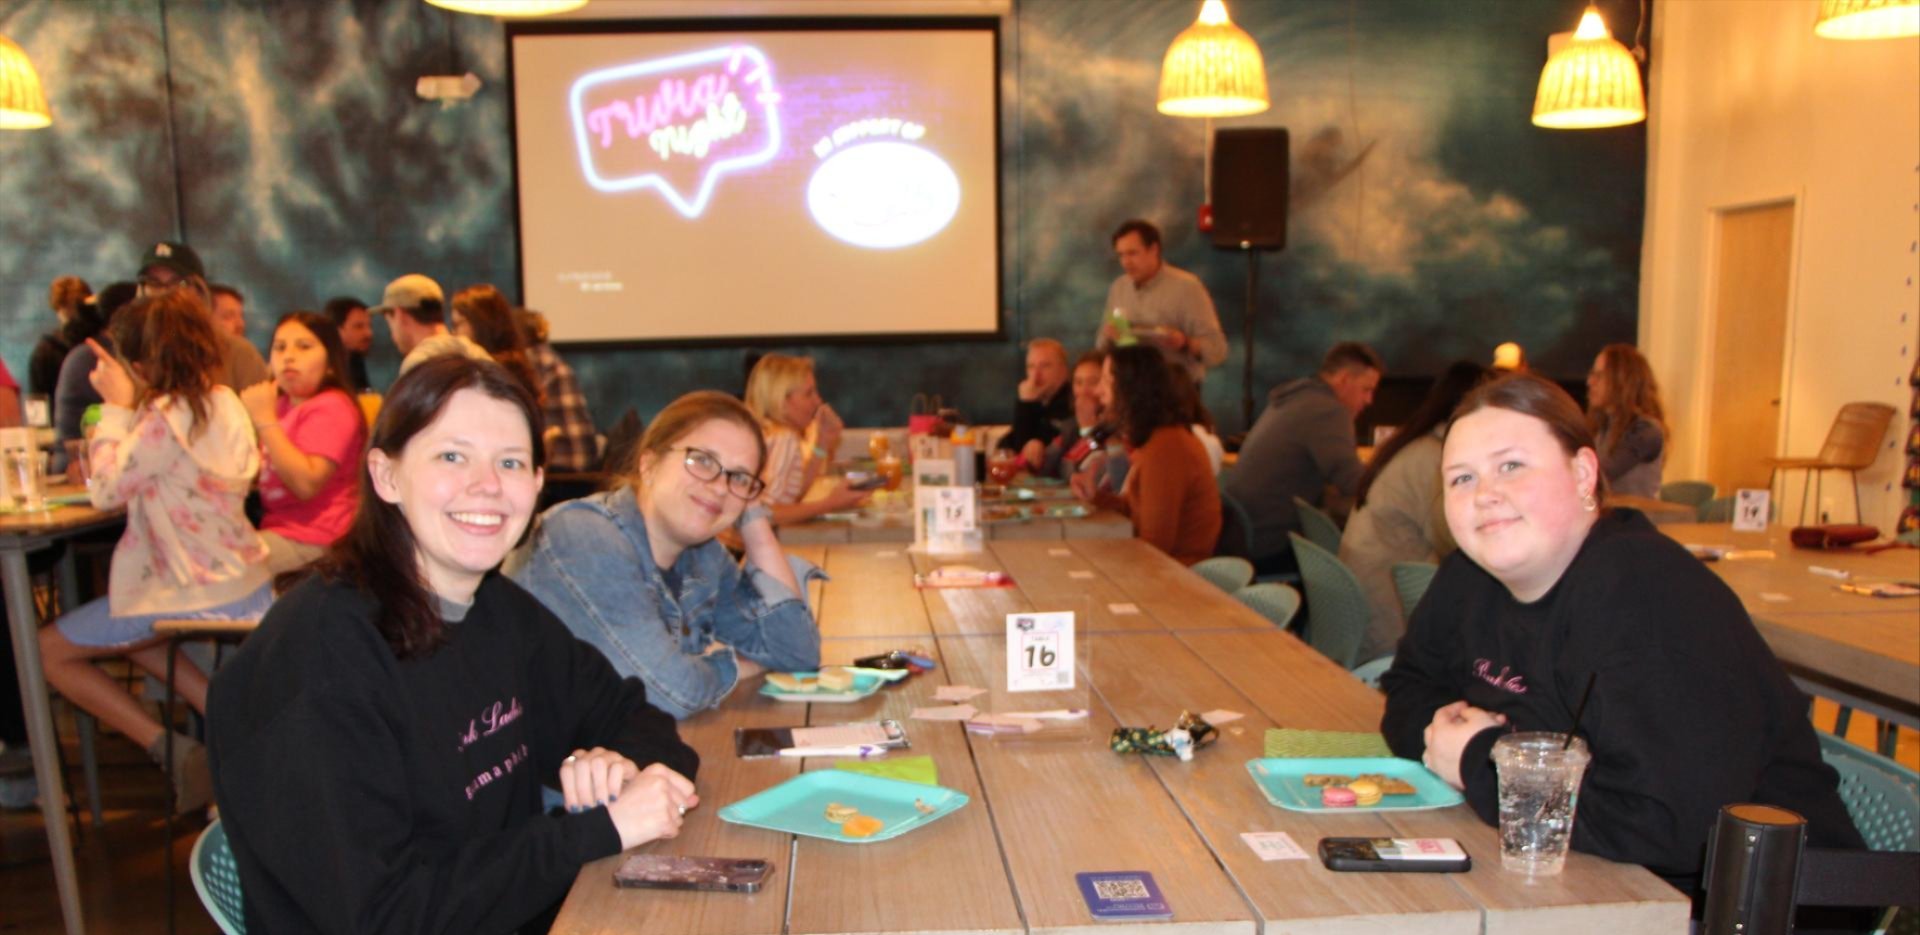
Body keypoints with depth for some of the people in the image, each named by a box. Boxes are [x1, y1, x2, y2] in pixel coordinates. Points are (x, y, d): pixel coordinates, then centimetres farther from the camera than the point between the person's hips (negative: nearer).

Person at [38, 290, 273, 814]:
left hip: (202, 594, -9)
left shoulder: (167, 418, -22)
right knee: (119, 628, 31)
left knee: (51, 651, 7)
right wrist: (124, 408, 10)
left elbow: (107, 489, -16)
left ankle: (172, 750, -1)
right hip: (244, 582, 9)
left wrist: (117, 408, -9)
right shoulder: (222, 402, 5)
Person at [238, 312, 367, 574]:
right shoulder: (284, 404, 13)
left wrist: (265, 419, -19)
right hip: (278, 527, 9)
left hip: (310, 540, -9)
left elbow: (306, 484, -24)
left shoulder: (331, 407, -13)